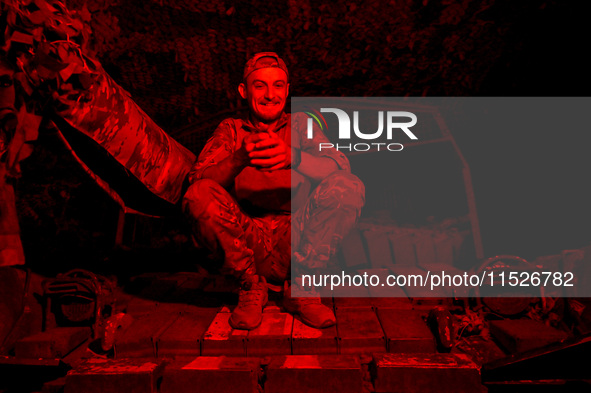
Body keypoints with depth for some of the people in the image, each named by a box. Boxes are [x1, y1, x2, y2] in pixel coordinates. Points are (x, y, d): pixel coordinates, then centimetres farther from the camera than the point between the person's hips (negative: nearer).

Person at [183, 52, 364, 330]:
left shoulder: (301, 125, 11)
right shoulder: (230, 131, 11)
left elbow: (340, 167, -8)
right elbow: (197, 179, -6)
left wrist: (293, 156, -29)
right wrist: (240, 158, -27)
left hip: (299, 241, 0)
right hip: (247, 244, 0)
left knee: (347, 187, -22)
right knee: (200, 195, -24)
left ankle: (300, 288, -8)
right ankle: (251, 287, -6)